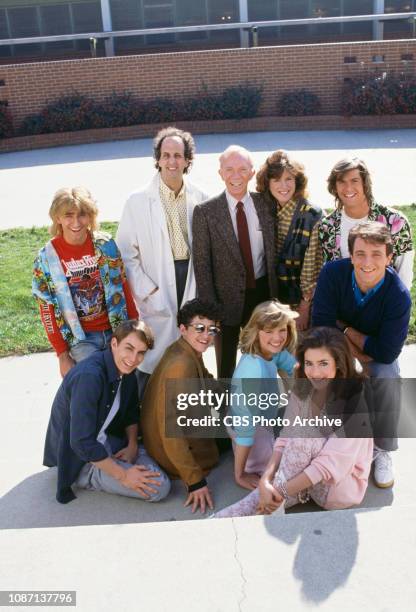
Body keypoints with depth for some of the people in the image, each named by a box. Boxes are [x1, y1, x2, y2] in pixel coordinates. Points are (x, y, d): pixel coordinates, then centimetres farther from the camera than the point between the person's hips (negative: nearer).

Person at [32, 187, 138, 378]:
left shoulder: (105, 244, -5)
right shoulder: (46, 258, -9)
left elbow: (123, 287, 3)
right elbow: (48, 310, -5)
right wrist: (63, 356, -6)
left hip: (115, 330, 2)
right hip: (80, 339, -2)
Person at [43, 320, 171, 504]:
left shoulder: (125, 369, -3)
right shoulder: (89, 376, -30)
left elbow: (131, 412, 13)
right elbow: (82, 443, -30)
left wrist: (132, 445, -3)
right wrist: (122, 475, -23)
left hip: (105, 442, 9)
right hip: (79, 456, -8)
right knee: (159, 488, -18)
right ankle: (87, 475, -3)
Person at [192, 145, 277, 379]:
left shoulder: (266, 205, -1)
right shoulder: (205, 211, -8)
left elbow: (273, 252, 4)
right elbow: (201, 263, -7)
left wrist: (275, 295, 1)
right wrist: (209, 306, -10)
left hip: (263, 293, 3)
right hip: (227, 298, -2)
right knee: (226, 365, 14)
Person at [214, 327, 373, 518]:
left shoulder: (355, 401, -23)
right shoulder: (302, 390, -4)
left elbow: (331, 464, -27)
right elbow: (285, 439, -9)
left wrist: (281, 490, -29)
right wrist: (265, 480, -26)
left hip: (345, 486, -4)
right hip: (305, 477, 5)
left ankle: (277, 500, -23)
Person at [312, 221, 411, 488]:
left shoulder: (399, 295, -27)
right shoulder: (333, 273, -23)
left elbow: (387, 353, -27)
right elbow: (322, 325, -22)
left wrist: (345, 329, -21)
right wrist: (353, 352, -26)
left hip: (376, 354, -1)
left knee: (387, 376, -31)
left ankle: (383, 450, -7)